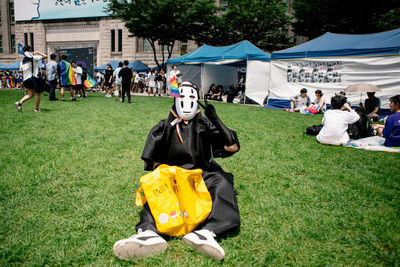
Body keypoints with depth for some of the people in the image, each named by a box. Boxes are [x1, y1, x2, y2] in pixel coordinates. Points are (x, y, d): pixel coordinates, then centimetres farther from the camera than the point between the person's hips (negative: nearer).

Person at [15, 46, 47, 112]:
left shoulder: (23, 60, 12)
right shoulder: (34, 57, -5)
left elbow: (22, 70, 16)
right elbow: (45, 56, -2)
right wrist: (38, 53, 10)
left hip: (25, 79, 6)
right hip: (33, 78, -6)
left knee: (31, 94, 17)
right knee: (37, 94, 6)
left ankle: (20, 102, 2)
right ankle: (36, 109, 12)